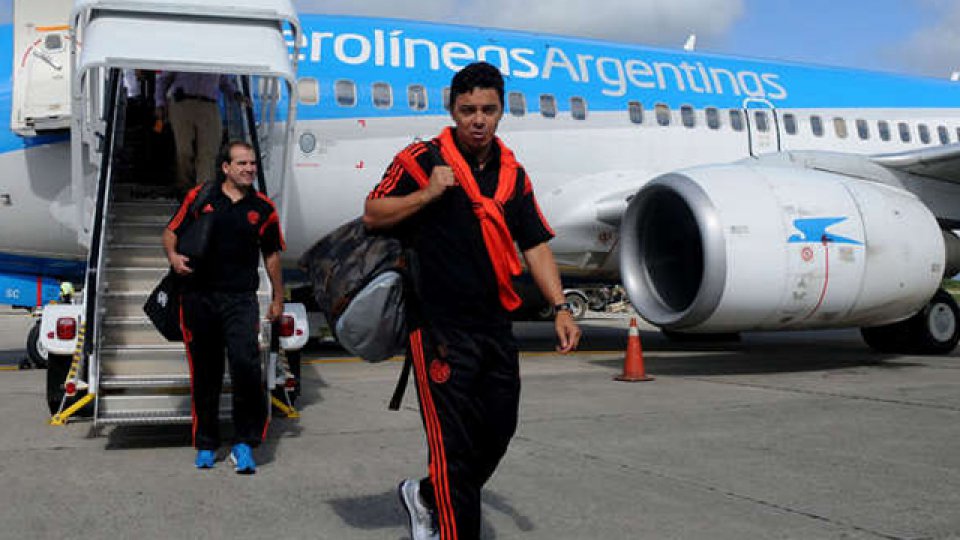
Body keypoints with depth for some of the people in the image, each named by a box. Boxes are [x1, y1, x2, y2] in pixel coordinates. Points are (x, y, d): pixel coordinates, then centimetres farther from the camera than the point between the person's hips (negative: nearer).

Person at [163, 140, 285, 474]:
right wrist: (173, 256, -11)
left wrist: (278, 298, 16)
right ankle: (206, 445, 23)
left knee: (246, 365, -17)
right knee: (205, 374, 9)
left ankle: (245, 444, -4)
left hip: (240, 299, -1)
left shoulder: (263, 208, 8)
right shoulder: (199, 197, 6)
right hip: (198, 297, 1)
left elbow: (271, 255, 16)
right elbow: (171, 232, 11)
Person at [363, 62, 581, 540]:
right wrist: (427, 194, -17)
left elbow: (535, 244, 12)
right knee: (454, 443, -5)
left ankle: (425, 496, 37)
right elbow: (372, 214, -3)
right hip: (440, 327, -6)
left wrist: (560, 308, 4)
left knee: (497, 432, 15)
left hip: (496, 329, 6)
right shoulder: (422, 159, -4)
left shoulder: (513, 173, 11)